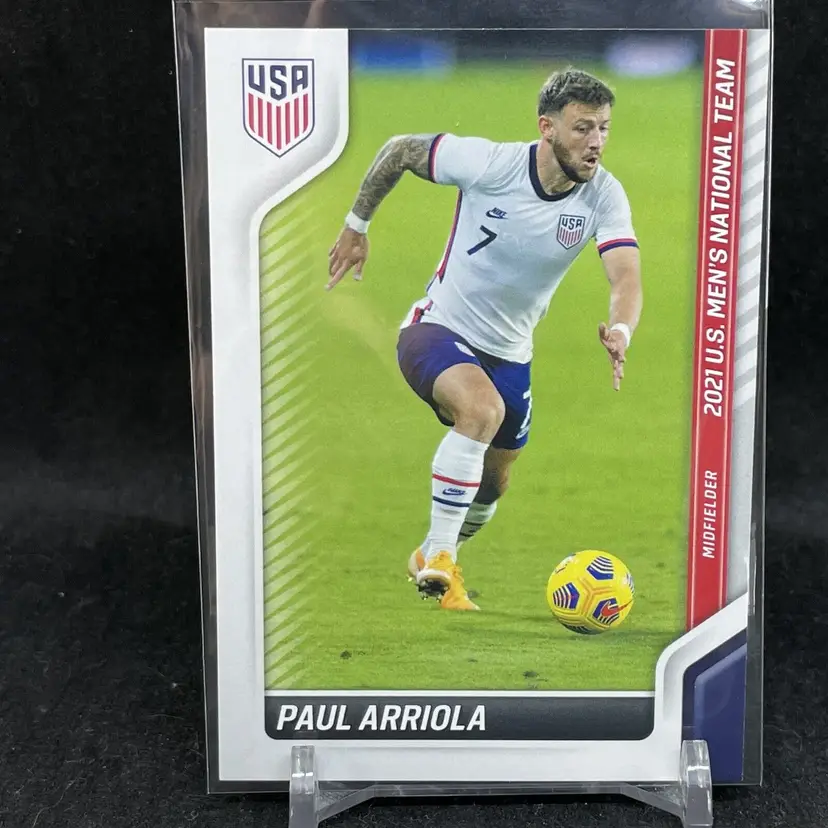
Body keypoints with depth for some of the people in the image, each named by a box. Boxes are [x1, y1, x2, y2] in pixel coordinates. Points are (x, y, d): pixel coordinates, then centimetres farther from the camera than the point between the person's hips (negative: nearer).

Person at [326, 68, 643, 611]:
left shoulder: (604, 195, -15)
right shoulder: (487, 162, -22)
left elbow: (626, 278, -27)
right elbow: (399, 149, -6)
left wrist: (621, 331, -49)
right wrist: (356, 226, 1)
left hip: (509, 355, 5)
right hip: (438, 328, -4)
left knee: (493, 484, 16)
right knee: (482, 409, -35)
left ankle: (432, 558, 46)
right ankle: (438, 560, -21)